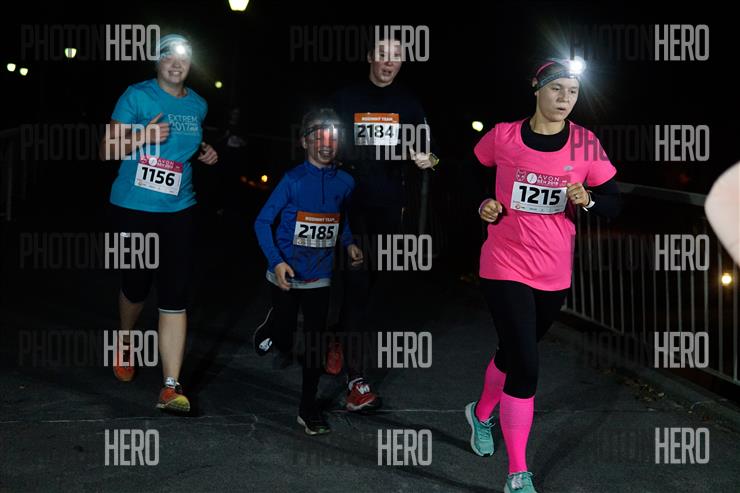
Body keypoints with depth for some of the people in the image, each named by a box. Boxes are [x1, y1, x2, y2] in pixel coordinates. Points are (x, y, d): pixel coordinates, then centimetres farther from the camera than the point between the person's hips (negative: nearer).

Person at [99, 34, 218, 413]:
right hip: (134, 207, -3)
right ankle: (125, 340, 42)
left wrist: (204, 154, 7)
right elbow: (107, 151, -8)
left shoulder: (197, 105, 9)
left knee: (174, 295, -5)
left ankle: (171, 388, -6)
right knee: (137, 283, 7)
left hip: (177, 210, 3)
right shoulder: (137, 96, -6)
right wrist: (142, 137, -24)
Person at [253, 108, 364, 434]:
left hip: (319, 278, 3)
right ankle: (272, 329, 46)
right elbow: (262, 222, -10)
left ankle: (308, 410, 15)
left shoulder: (345, 182, 0)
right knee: (284, 341, 9)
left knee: (315, 343, 3)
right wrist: (276, 261, -21)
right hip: (286, 274, -3)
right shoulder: (293, 180, -13)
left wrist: (349, 244, -1)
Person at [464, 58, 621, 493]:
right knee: (525, 367, -12)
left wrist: (586, 200, -20)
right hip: (506, 266, -3)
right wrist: (484, 206, -7)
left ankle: (482, 413, 52)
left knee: (514, 353, 20)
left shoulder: (586, 144, -4)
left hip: (555, 274, 3)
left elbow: (613, 206, 0)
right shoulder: (503, 136, -7)